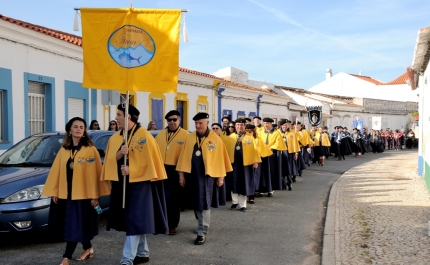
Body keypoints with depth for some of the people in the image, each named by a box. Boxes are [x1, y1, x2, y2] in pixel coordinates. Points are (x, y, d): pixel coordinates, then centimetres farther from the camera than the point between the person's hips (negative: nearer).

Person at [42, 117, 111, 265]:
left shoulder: (91, 150, -6)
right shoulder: (63, 150, 9)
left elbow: (95, 173, -9)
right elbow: (56, 171, 10)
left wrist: (95, 195, -12)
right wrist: (54, 192, 5)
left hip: (83, 194, -6)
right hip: (65, 194, 6)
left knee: (75, 226, -3)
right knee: (70, 226, 13)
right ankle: (88, 248, 29)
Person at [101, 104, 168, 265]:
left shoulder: (144, 135, -10)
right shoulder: (115, 138, 9)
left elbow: (150, 159, -13)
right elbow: (110, 160, 5)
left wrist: (131, 171, -19)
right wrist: (119, 154, -15)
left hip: (139, 183, -7)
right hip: (121, 184, 7)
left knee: (135, 220, -6)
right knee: (137, 221, 14)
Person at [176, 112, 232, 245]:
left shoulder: (215, 139, -4)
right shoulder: (190, 137, 4)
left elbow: (220, 158, -1)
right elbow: (184, 156, 5)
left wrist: (221, 176, -1)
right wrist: (181, 174, 3)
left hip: (207, 176, -4)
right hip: (192, 175, 4)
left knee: (204, 204, -5)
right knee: (196, 203, 14)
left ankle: (202, 233, 1)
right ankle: (203, 224, 36)